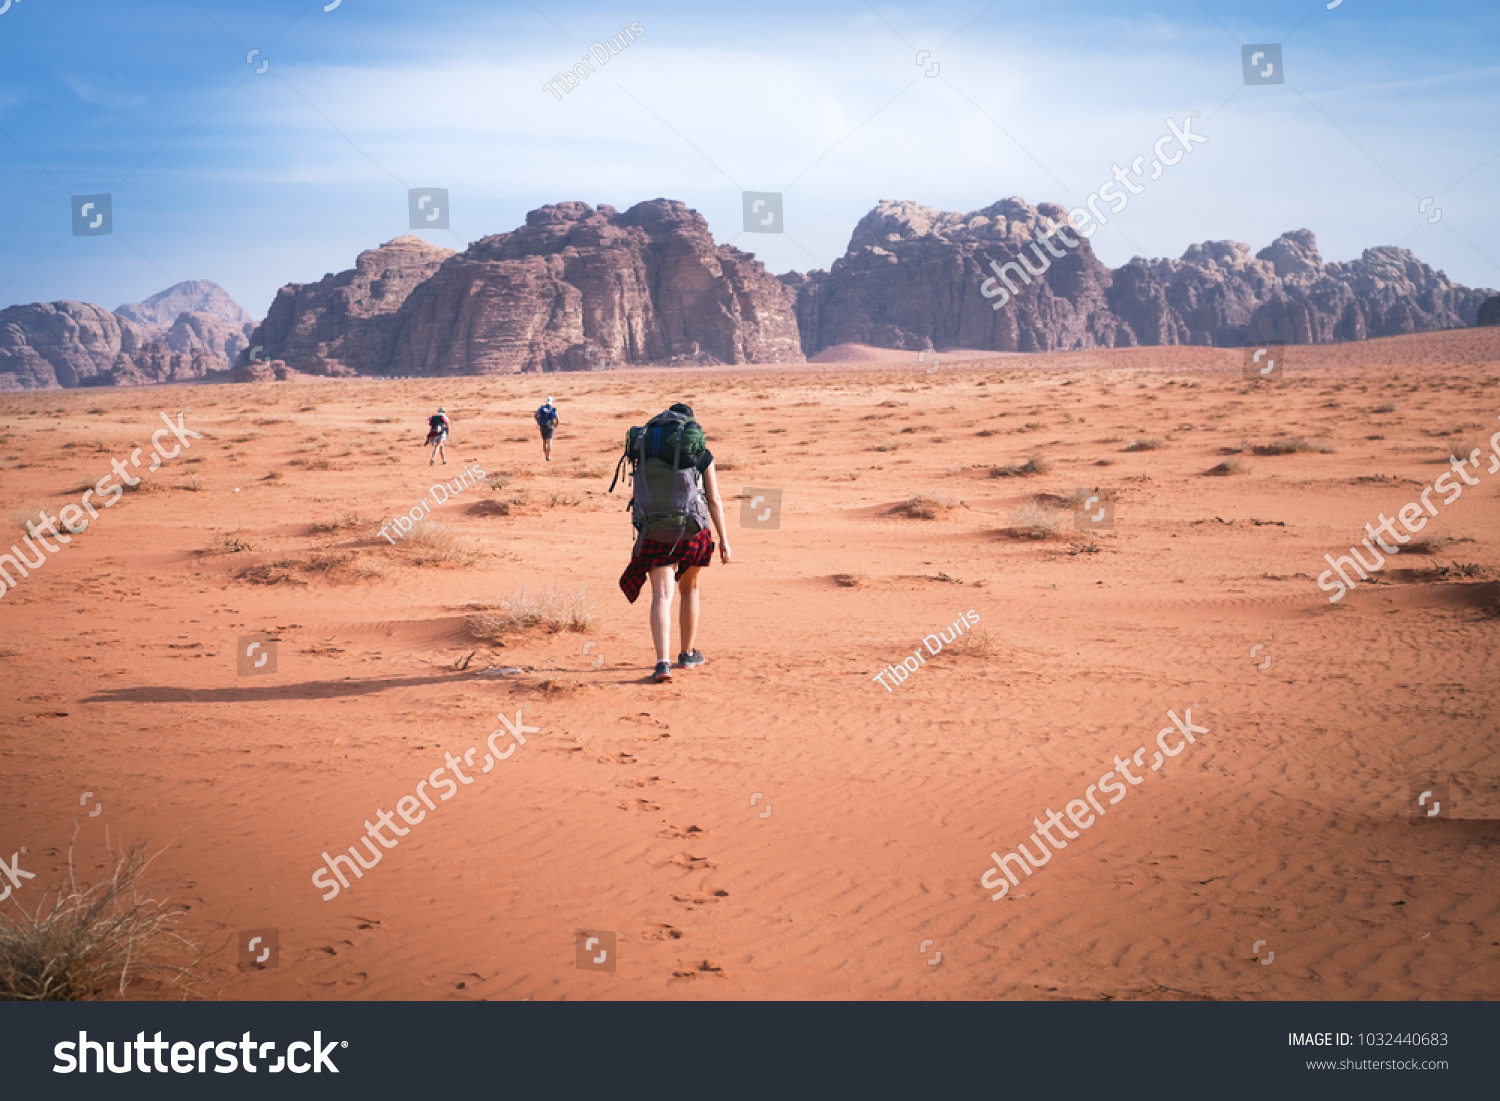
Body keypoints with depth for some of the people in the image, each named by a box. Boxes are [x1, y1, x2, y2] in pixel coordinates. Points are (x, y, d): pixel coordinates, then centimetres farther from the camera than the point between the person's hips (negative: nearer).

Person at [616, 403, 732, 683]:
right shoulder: (702, 455, 3)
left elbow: (638, 495, 9)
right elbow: (714, 500, 0)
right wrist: (723, 539, 4)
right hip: (694, 532, 0)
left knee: (661, 597, -6)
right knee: (689, 589, 22)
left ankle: (663, 662, -23)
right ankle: (688, 654, 33)